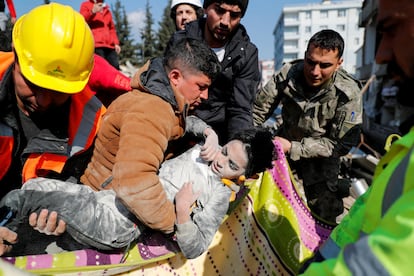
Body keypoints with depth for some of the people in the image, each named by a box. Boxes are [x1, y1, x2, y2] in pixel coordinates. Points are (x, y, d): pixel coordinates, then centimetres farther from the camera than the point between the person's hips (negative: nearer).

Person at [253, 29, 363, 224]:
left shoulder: (348, 93, -21)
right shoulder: (288, 73, -18)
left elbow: (340, 144, -18)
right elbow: (257, 111, -14)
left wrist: (293, 148, -28)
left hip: (320, 155, -2)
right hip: (285, 140, 3)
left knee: (322, 213, -7)